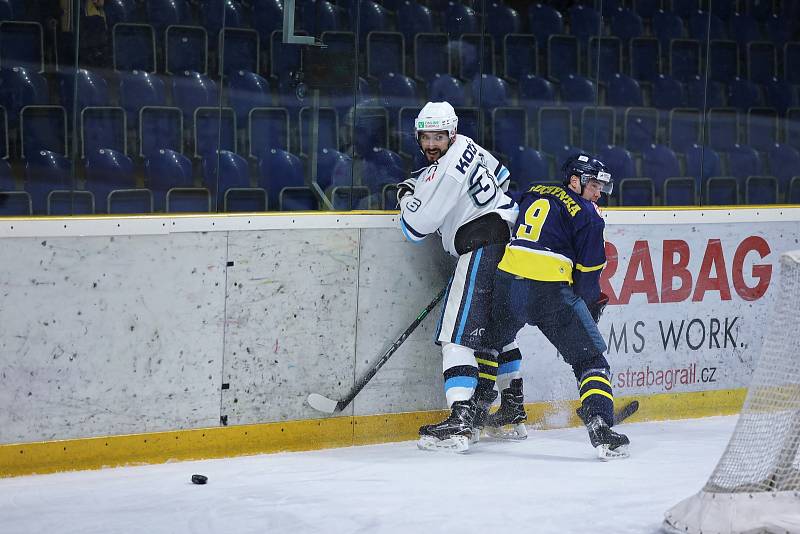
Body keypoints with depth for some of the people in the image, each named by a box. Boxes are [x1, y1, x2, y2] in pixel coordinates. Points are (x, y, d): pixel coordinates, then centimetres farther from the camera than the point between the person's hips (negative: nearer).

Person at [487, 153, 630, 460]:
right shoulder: (587, 216, 2)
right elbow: (588, 272, 0)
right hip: (551, 292, -6)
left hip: (508, 281, 6)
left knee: (491, 342, 31)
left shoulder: (534, 194, 20)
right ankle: (599, 426, -16)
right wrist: (590, 306, 16)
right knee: (590, 359, 0)